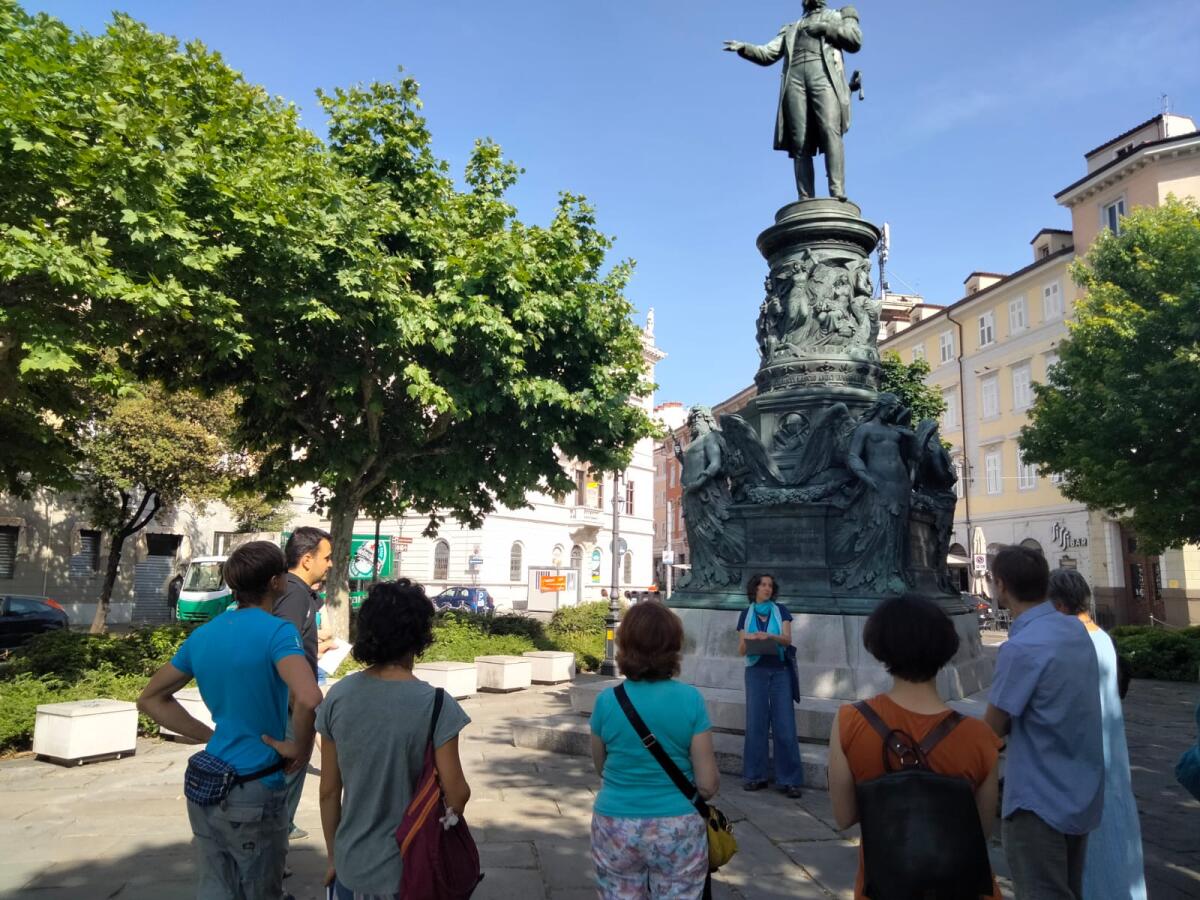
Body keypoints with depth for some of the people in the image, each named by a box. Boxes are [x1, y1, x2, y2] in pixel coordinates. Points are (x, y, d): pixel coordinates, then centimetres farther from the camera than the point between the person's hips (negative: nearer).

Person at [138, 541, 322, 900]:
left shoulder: (202, 635, 4)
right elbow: (309, 699, -34)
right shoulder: (276, 632, -18)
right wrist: (300, 748, -16)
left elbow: (151, 699, 14)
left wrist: (210, 735, 10)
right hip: (254, 792, -6)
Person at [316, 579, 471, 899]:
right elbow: (457, 795, -15)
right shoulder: (435, 705, -20)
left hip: (351, 867, 3)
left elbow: (329, 791, -1)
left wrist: (334, 858, 11)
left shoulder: (338, 697, -8)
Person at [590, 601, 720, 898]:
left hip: (616, 829, 1)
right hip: (678, 831, -1)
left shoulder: (607, 700, -10)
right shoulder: (690, 699, -13)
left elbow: (600, 767, 6)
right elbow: (708, 785, -10)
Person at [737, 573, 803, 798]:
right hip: (756, 672, 1)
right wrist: (748, 640, -18)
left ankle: (789, 780, 0)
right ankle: (755, 776, 11)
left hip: (780, 671, -1)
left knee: (784, 724, -3)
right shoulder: (746, 614, 6)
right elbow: (741, 651, 4)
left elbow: (788, 639, -7)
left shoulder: (781, 610, 4)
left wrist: (769, 636, -26)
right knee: (755, 723, 2)